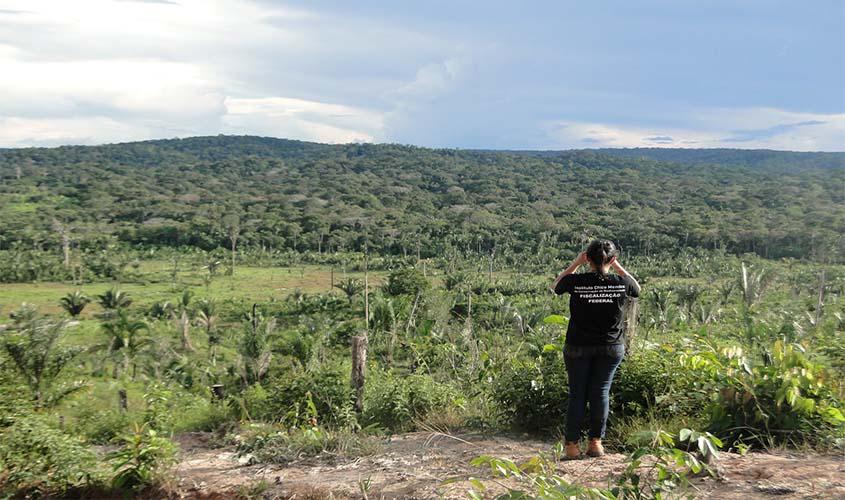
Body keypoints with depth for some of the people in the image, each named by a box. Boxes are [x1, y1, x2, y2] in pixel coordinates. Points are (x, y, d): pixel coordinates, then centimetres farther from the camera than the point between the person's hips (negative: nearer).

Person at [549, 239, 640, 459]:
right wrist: (617, 267, 12)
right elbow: (637, 289, 16)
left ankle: (572, 444, 9)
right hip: (611, 348, 1)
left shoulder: (576, 281, -14)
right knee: (601, 392, 8)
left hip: (578, 347, -1)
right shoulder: (621, 283, -9)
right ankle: (596, 441, 9)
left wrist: (576, 263, 4)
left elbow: (555, 287, 9)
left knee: (577, 394, 7)